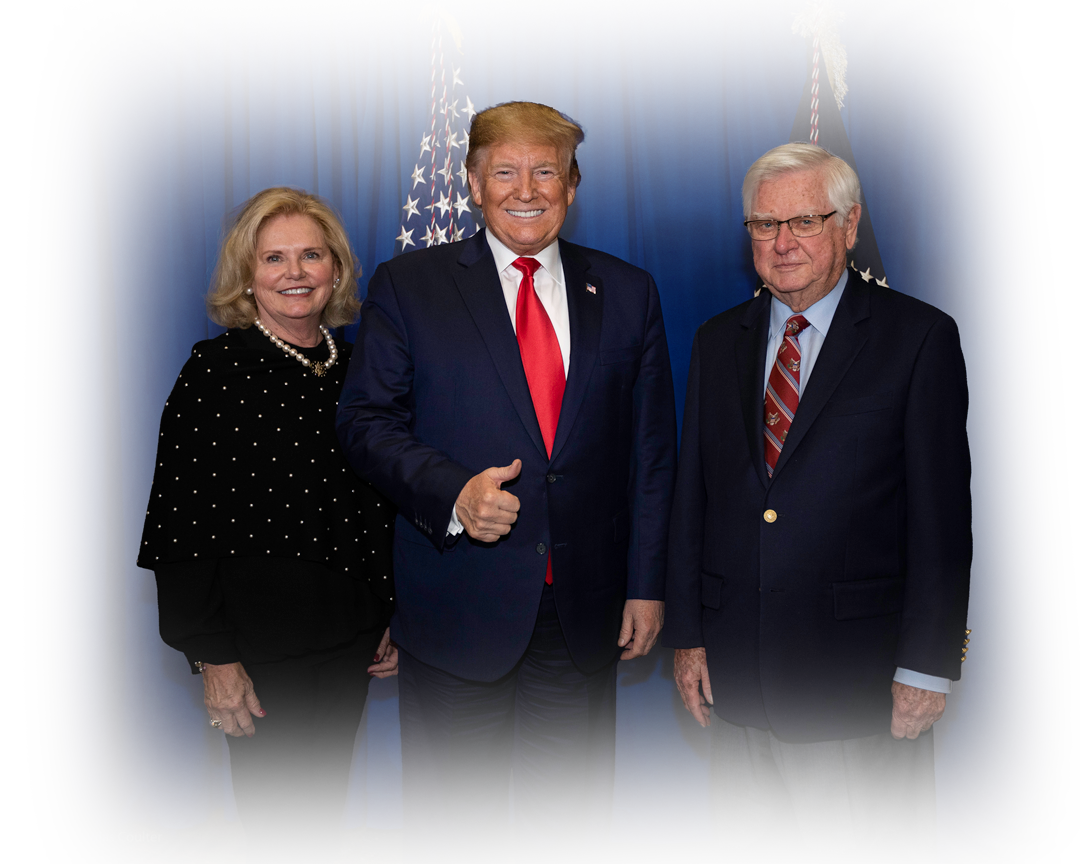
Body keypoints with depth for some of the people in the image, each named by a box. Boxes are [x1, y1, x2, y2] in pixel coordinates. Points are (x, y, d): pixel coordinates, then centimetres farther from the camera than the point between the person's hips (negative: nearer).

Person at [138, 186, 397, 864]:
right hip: (259, 637, -5)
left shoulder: (358, 368, 6)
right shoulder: (215, 370, -10)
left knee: (328, 808, 19)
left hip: (351, 635, 5)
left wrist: (392, 618, 11)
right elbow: (184, 523, -12)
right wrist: (214, 657, -14)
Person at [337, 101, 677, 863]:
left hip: (586, 611, 2)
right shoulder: (407, 286, 0)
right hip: (458, 610, -1)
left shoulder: (627, 293, 5)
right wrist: (452, 492, -20)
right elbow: (366, 422, -3)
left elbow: (652, 450, 6)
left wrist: (648, 583, 3)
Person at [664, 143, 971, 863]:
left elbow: (941, 515, -8)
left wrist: (926, 667, -10)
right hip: (736, 675, 4)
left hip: (857, 678, -4)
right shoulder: (719, 341, 8)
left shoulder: (919, 337, -5)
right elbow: (692, 498, 8)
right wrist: (687, 635, 5)